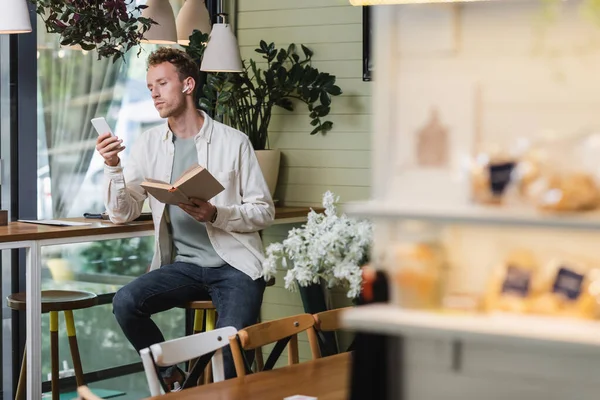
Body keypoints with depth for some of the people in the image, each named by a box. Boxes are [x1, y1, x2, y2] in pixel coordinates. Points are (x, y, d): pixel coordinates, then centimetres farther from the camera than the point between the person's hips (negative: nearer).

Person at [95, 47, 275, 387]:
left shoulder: (234, 142, -2)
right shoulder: (149, 144, 8)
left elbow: (265, 212, -2)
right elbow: (123, 214, 5)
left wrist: (215, 215, -18)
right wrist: (113, 167, -11)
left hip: (234, 265, -4)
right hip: (183, 265, 4)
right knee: (125, 302, -22)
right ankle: (174, 380, -2)